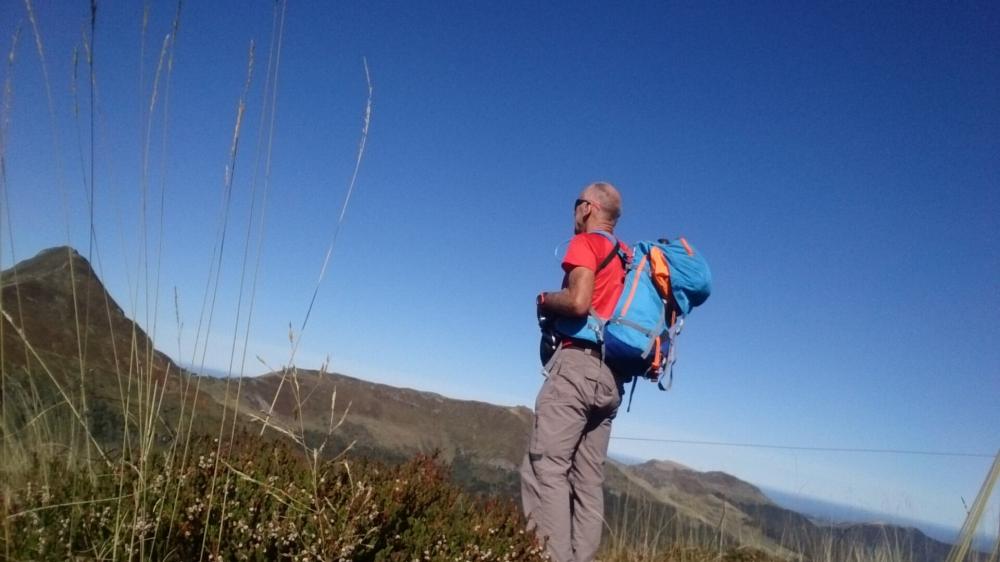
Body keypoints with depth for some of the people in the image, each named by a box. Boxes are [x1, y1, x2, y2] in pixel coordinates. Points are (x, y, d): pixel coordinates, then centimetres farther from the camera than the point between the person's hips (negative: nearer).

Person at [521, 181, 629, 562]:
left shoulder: (585, 243, -1)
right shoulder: (630, 258, 21)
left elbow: (578, 302, -17)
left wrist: (544, 301, 1)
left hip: (579, 364, -8)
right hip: (612, 376, 8)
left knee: (544, 468, -11)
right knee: (588, 482, 6)